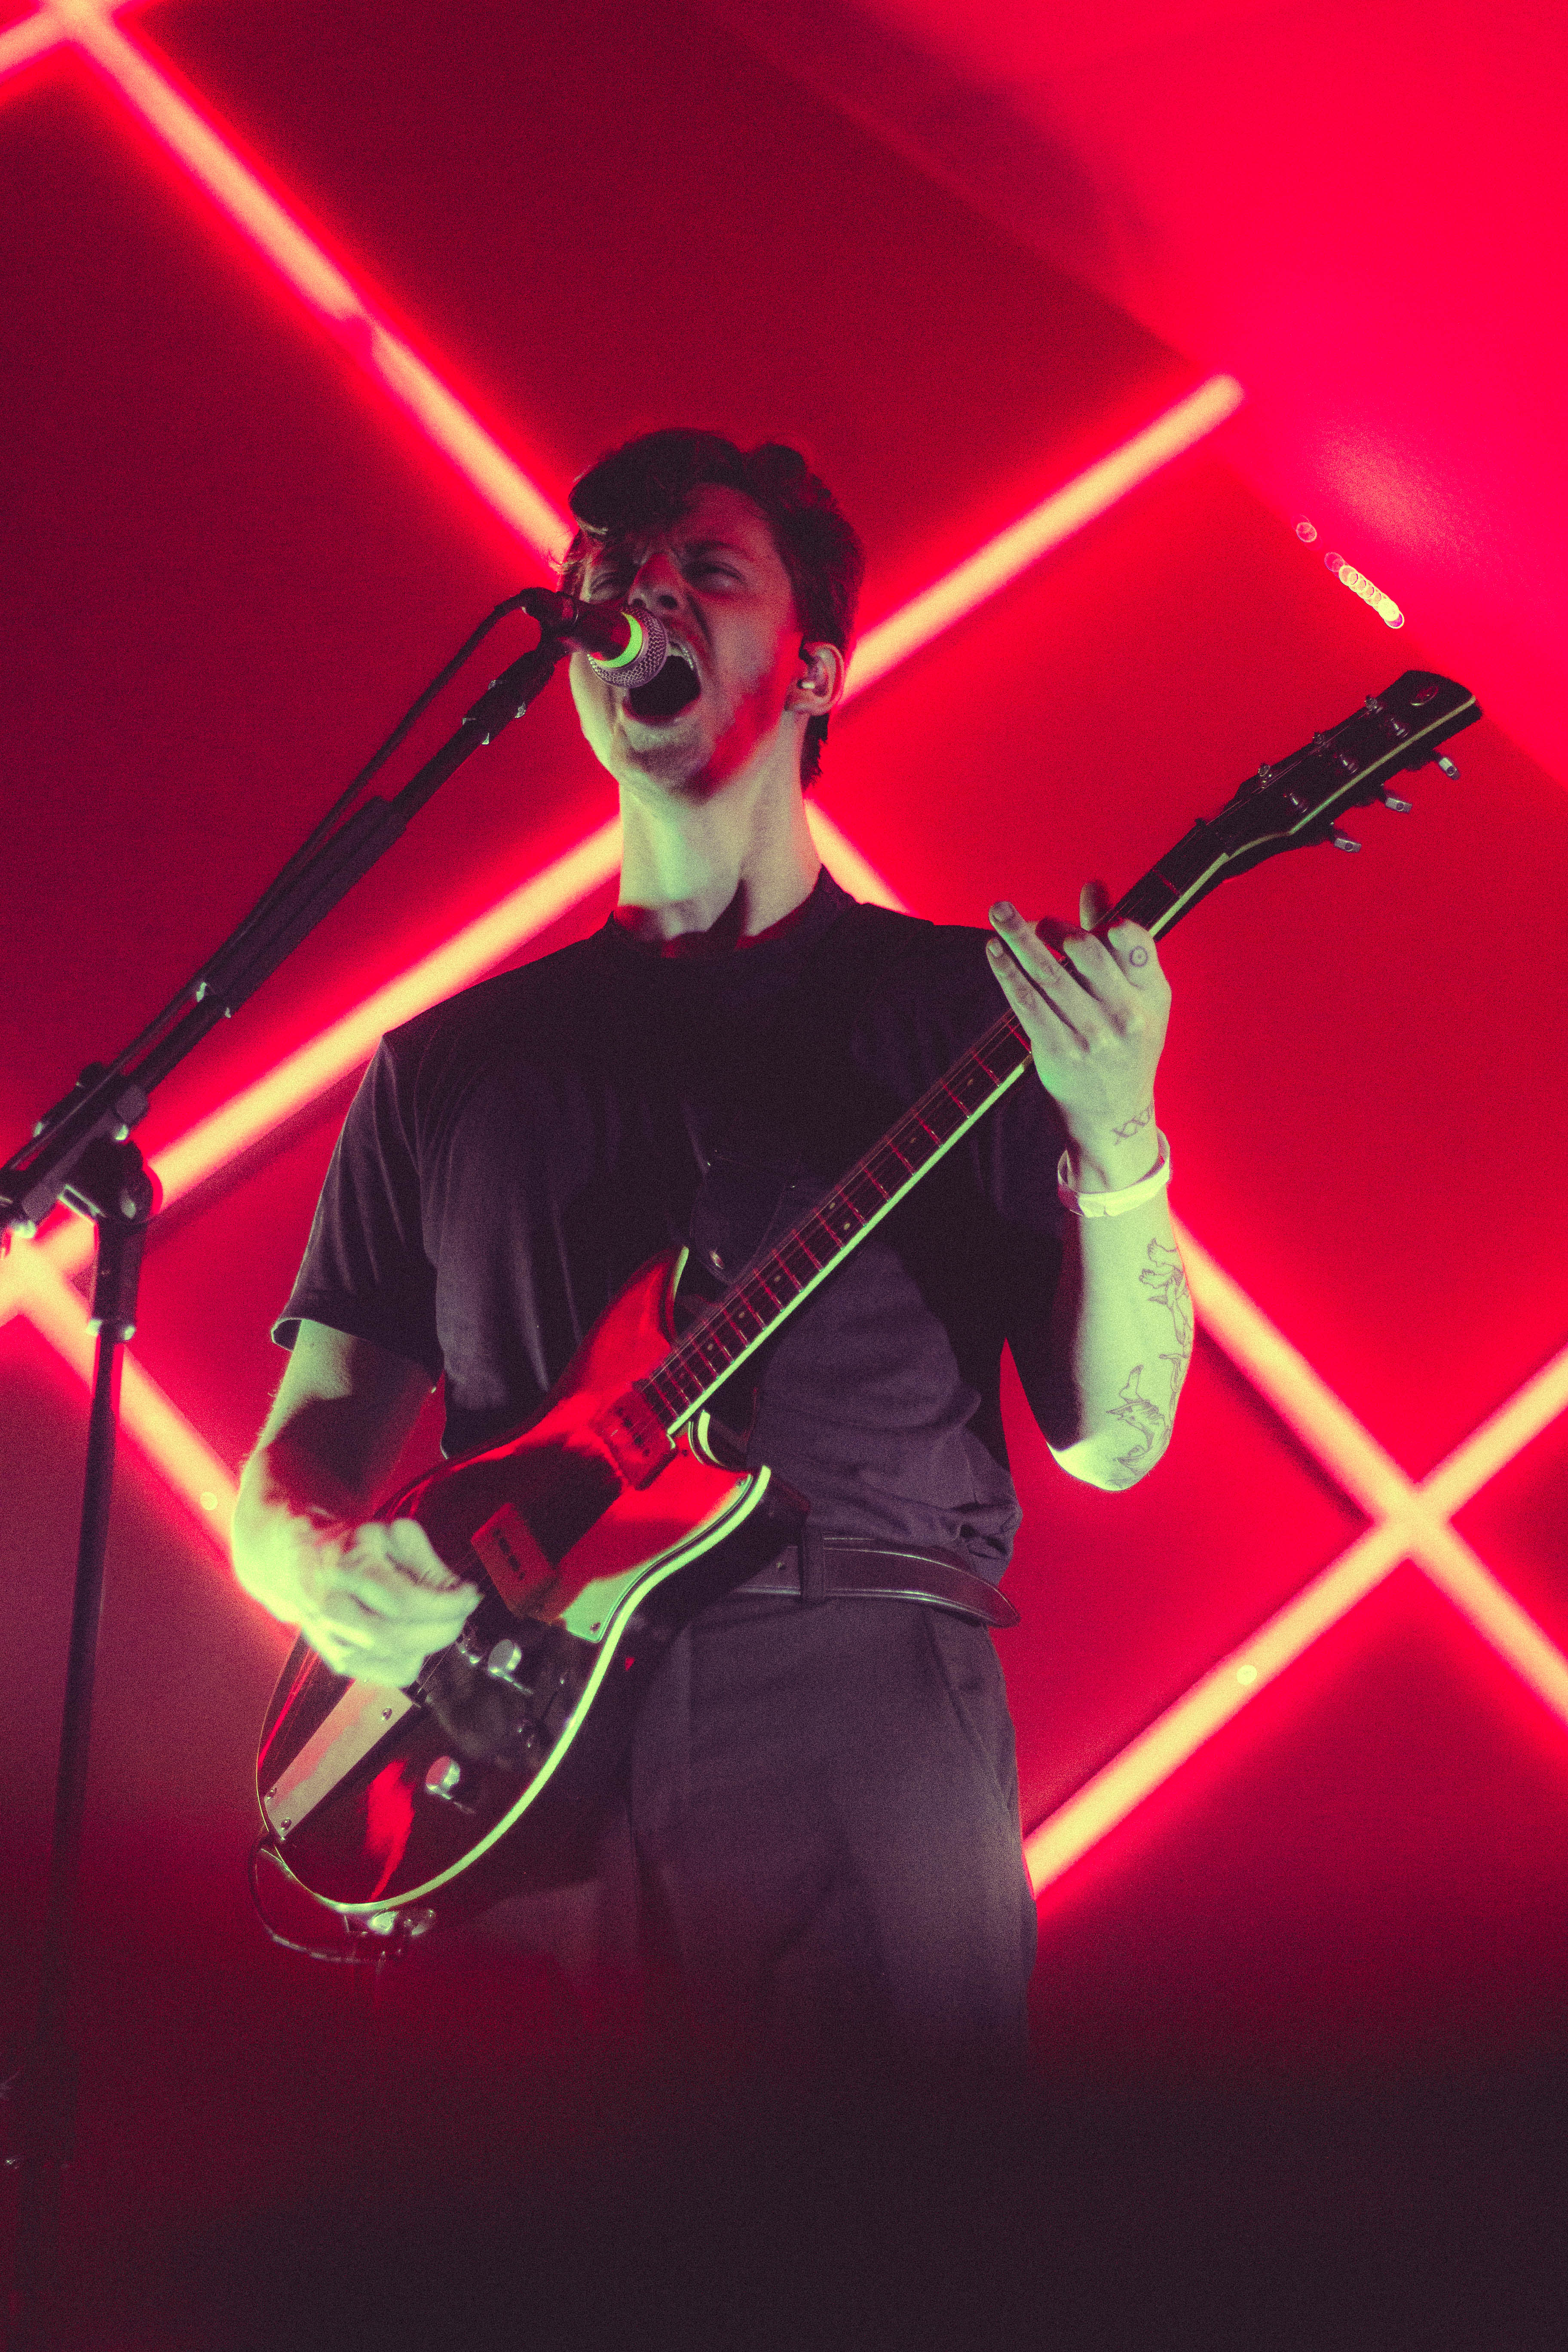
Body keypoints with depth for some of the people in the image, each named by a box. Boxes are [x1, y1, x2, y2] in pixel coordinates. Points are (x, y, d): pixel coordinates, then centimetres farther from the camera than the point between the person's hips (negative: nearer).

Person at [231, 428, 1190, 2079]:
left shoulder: (973, 1009, 10)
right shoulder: (448, 1061, 18)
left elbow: (1110, 1437, 2)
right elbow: (302, 1447, 17)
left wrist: (1117, 1142, -15)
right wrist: (320, 1560, -6)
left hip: (860, 1713, -2)